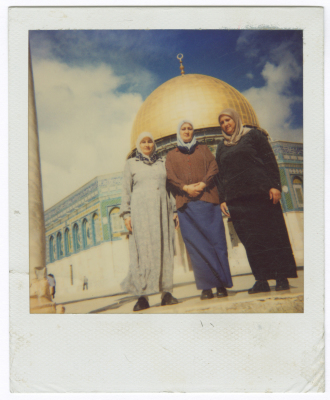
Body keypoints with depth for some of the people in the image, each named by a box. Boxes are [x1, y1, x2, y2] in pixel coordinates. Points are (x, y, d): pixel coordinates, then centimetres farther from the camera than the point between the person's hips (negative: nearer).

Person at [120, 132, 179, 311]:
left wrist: (174, 210, 9)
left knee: (165, 250, -3)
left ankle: (166, 292, 0)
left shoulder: (162, 163, 20)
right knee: (143, 250, -9)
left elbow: (170, 188, 18)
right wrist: (126, 214, -2)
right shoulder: (131, 164, 13)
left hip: (162, 210, 3)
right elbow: (126, 190, 8)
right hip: (141, 210, -2)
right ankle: (143, 295, -7)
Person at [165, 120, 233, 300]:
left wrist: (202, 184, -12)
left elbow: (213, 167, 6)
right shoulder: (171, 155, 19)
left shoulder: (203, 149, 21)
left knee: (216, 240, -5)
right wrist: (185, 187, -15)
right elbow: (170, 177, 4)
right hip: (186, 203, 0)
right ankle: (206, 286, -1)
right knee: (196, 245, -4)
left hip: (207, 199, 0)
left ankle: (221, 285, 1)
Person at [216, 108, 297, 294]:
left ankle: (282, 277, 3)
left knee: (272, 233, -3)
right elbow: (221, 175, 17)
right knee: (250, 239, -1)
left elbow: (270, 161, 1)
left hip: (260, 193, -3)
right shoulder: (221, 147, 19)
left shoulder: (253, 135, 8)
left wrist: (275, 186, -11)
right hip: (236, 198, 4)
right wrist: (223, 199, 6)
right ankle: (262, 280, 2)